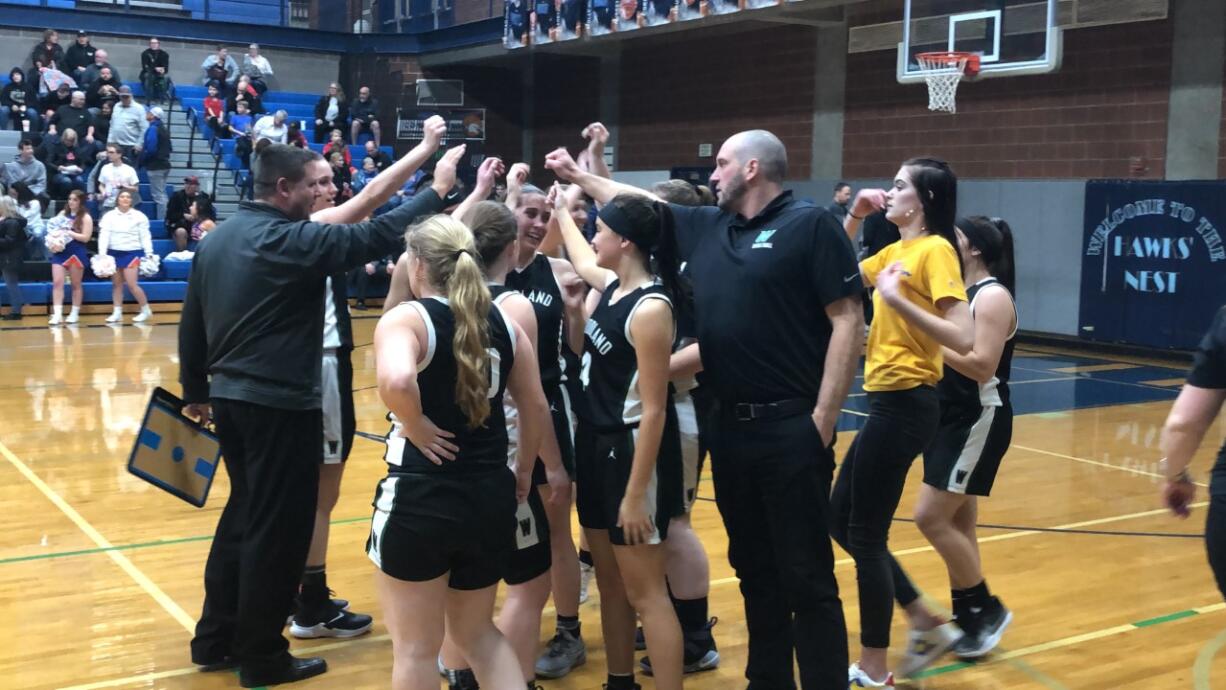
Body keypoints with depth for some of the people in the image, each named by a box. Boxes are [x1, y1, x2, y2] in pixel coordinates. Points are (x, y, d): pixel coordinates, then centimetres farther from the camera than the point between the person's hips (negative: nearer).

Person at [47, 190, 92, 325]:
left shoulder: (85, 217, -4)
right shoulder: (62, 213, 11)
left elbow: (85, 237, -12)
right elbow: (54, 228, 20)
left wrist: (68, 232, -17)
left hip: (76, 253, -4)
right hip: (60, 252, 4)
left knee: (76, 284, 7)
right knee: (57, 282, -6)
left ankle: (75, 313, 18)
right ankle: (57, 314, -8)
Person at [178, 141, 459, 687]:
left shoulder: (216, 238, 9)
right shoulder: (292, 240, -16)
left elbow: (191, 323, 13)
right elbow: (376, 236, -20)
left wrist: (196, 391, 22)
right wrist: (438, 190, -13)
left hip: (231, 396, 9)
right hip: (279, 404, -8)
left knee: (244, 515, 21)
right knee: (278, 530, 3)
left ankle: (216, 639, 29)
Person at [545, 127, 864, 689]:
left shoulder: (810, 225, -7)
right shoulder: (705, 228, 13)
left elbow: (847, 321, -12)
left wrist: (822, 421, -15)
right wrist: (578, 175, 32)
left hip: (791, 427, -7)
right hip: (729, 426, 7)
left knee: (807, 575, -2)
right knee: (754, 568, 16)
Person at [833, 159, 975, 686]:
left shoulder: (935, 250, -13)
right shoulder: (896, 250, 12)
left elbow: (963, 339, -22)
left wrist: (897, 299, -26)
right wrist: (855, 216, 12)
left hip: (905, 405, -9)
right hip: (889, 402, 9)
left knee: (864, 534, 1)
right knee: (842, 519, 16)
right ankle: (928, 624, 25)